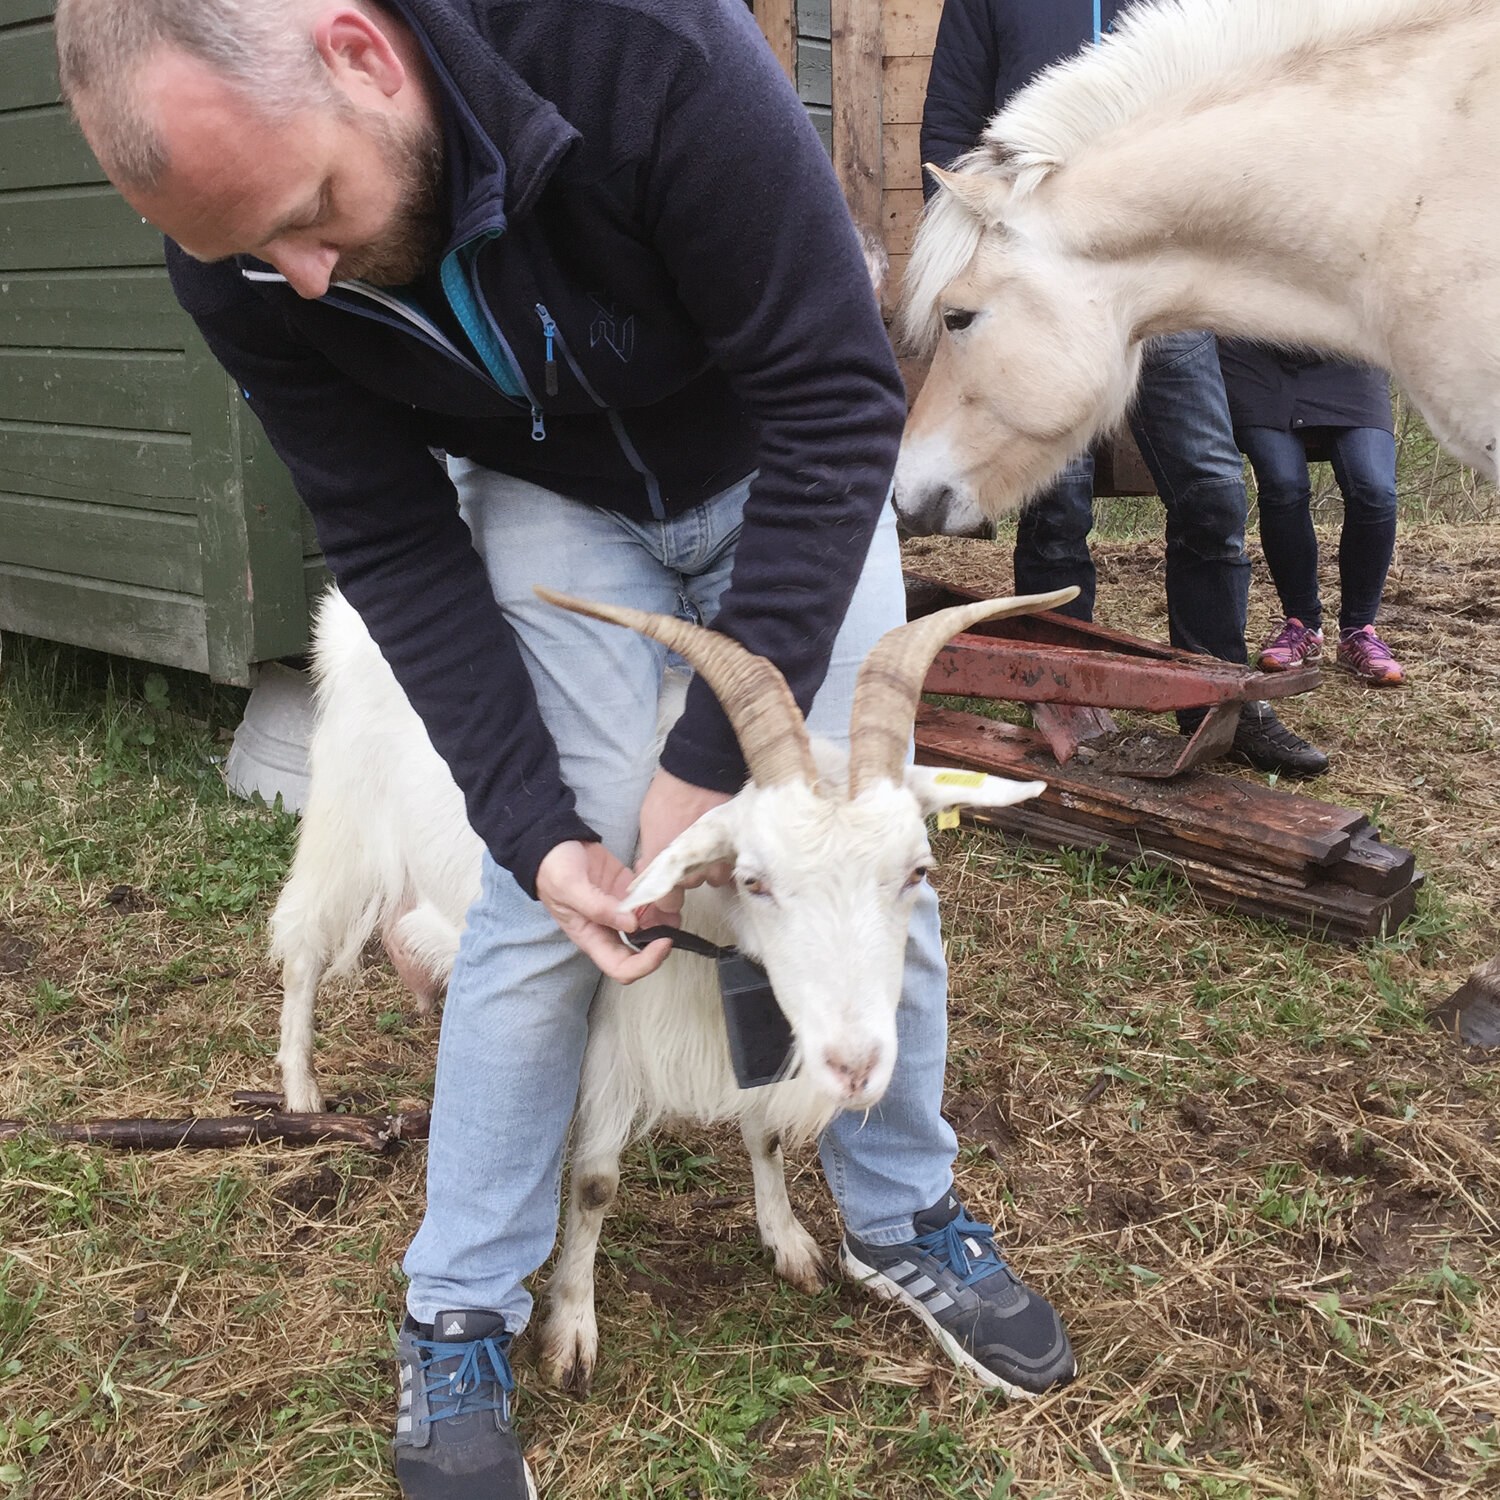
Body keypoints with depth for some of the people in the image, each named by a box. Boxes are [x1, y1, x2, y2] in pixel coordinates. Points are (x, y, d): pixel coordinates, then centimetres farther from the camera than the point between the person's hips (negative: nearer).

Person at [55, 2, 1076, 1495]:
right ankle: (458, 1314, 9)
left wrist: (711, 756, -31)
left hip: (784, 468, -1)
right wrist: (538, 826, -27)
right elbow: (395, 548, -17)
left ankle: (906, 1218, 22)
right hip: (547, 495, 1)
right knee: (537, 893, -10)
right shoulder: (245, 266, -25)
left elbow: (838, 401, -32)